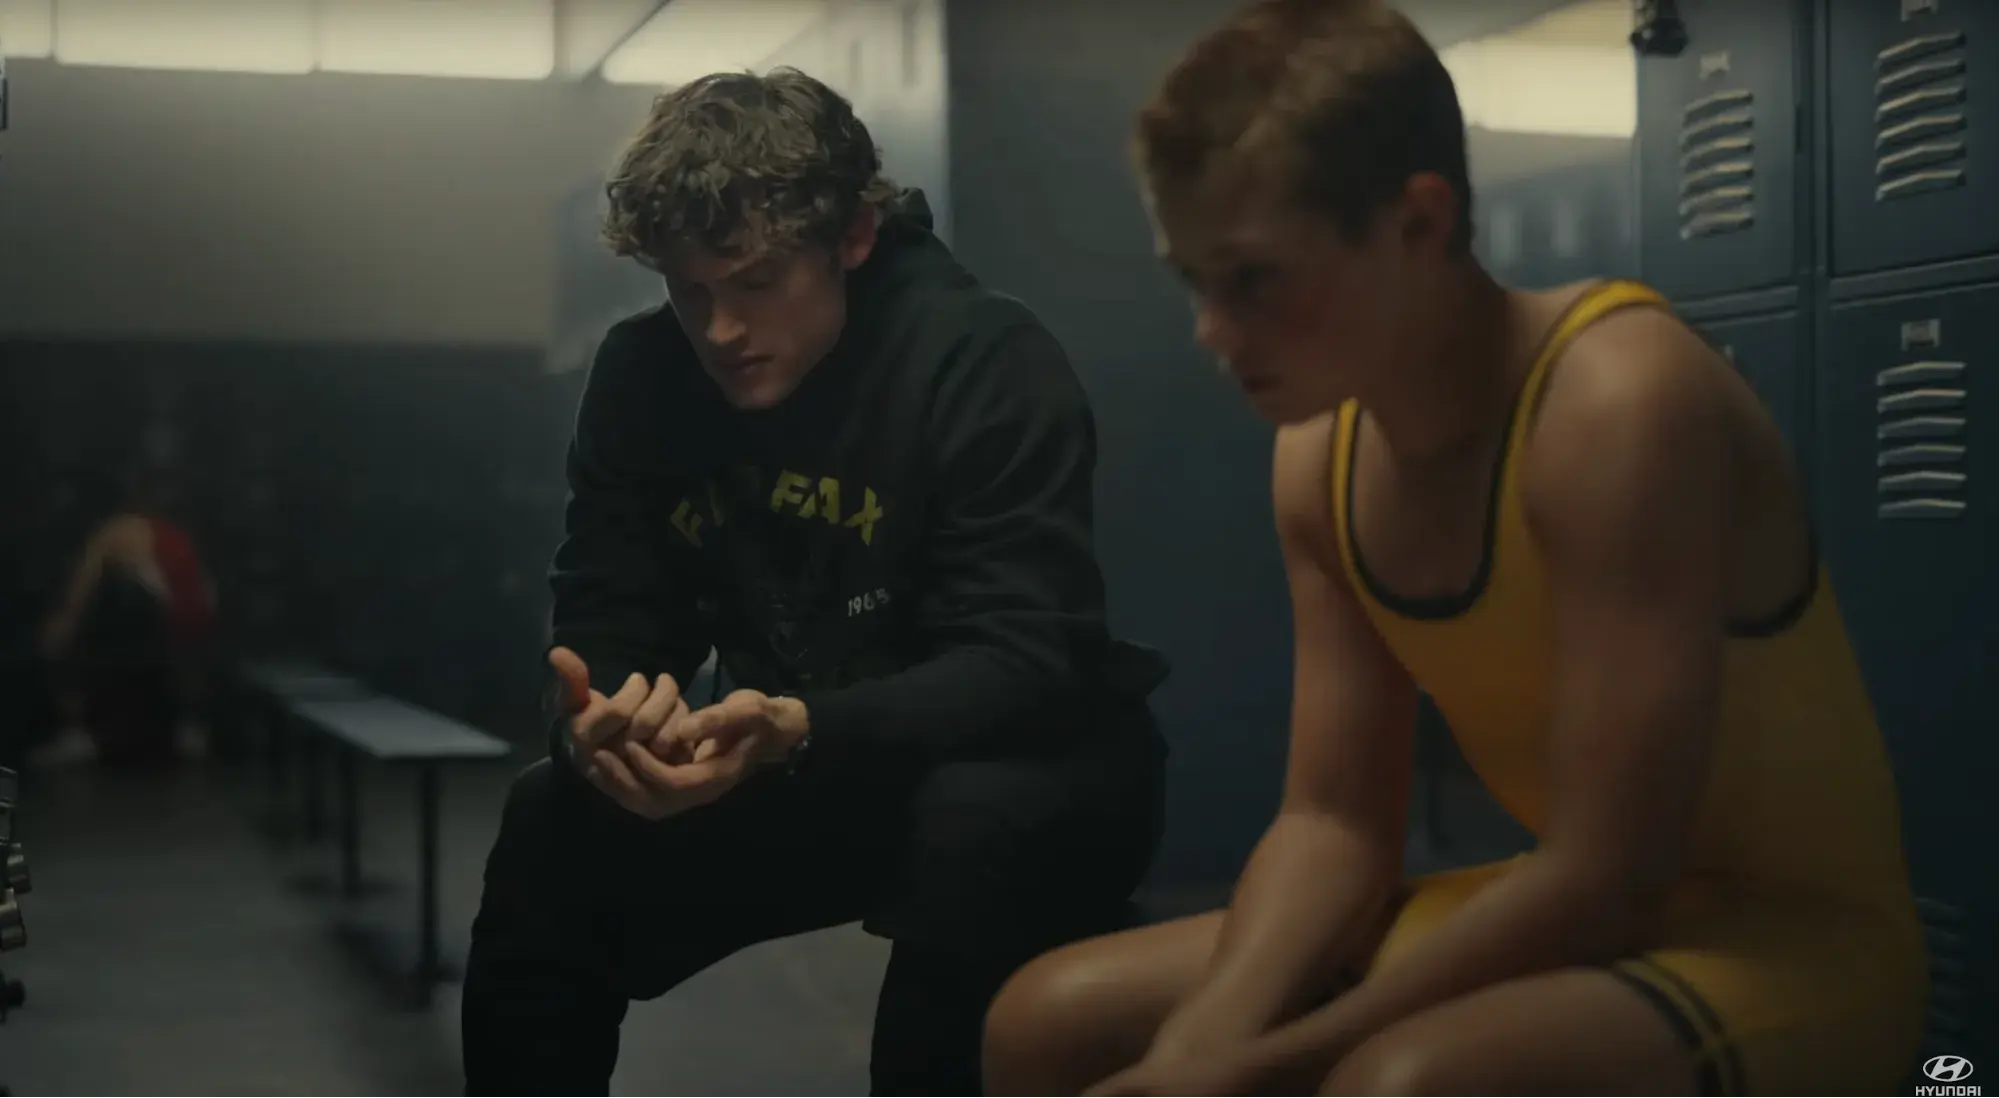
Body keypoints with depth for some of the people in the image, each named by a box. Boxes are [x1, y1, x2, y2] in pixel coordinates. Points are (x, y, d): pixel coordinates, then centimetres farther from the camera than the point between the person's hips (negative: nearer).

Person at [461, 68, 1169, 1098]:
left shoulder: (990, 364, -23)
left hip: (1028, 767, -4)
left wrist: (796, 732, -45)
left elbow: (1023, 667, -28)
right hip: (803, 771, 5)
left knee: (973, 829, -36)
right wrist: (598, 720, -32)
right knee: (552, 822, -14)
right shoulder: (640, 373, -7)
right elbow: (607, 626, -6)